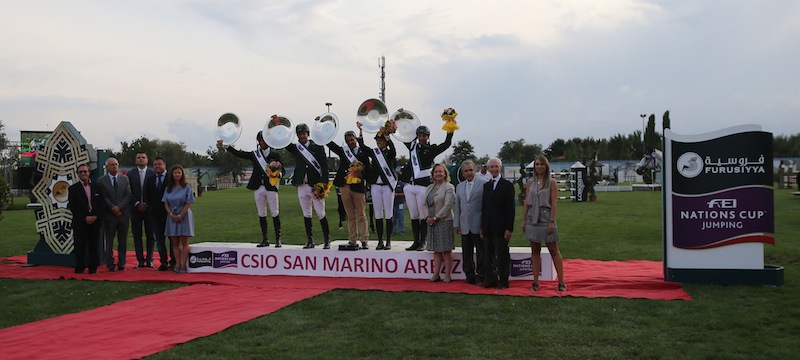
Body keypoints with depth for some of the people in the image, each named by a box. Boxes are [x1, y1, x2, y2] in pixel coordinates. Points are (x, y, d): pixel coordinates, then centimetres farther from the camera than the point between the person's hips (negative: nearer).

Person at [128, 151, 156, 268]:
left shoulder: (153, 173, 5)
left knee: (150, 235, 1)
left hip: (149, 209, -1)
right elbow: (129, 192, 3)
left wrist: (146, 204, -7)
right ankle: (140, 261, 6)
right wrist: (137, 204, -8)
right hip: (135, 209, 1)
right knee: (137, 236, 2)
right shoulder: (130, 174, 7)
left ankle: (149, 260, 7)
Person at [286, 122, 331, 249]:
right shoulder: (295, 148, 11)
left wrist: (324, 181, -11)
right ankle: (310, 241, 15)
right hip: (302, 185, 4)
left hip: (316, 185, -4)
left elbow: (324, 165, -2)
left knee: (321, 214, -2)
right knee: (306, 214, 8)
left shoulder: (317, 147, 2)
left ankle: (327, 240, 6)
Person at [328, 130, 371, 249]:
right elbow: (329, 142, 10)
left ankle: (364, 240, 1)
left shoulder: (363, 152, 7)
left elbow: (368, 169, 5)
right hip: (345, 186, 3)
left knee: (361, 215, -1)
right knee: (350, 216, 7)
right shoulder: (342, 151, 14)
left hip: (358, 186, -2)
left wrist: (361, 173, -15)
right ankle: (352, 240, 10)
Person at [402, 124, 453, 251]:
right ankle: (416, 241, 16)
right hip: (410, 186, 5)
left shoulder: (431, 149, 2)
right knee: (413, 215, 9)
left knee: (423, 215, 0)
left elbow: (447, 144, -6)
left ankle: (423, 242, 9)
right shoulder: (413, 146, 13)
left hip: (423, 186, -4)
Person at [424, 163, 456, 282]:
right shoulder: (429, 188, 15)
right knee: (436, 250, 9)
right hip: (431, 222, 6)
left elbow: (447, 206, -14)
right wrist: (427, 217, -3)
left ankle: (447, 275, 3)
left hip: (444, 221, -6)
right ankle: (436, 274, 13)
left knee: (446, 250, -2)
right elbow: (426, 204, 13)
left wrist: (436, 217, -15)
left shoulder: (449, 187, -6)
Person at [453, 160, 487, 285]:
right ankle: (470, 276, 21)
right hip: (465, 226, 5)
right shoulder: (459, 186, 14)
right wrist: (456, 224, 9)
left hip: (478, 226, -5)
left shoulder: (483, 184, -4)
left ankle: (480, 277, 11)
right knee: (466, 253, 11)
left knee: (480, 253, 2)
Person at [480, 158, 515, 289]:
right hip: (488, 228, 6)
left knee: (502, 255, 2)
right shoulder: (486, 185, 13)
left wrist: (509, 228, -13)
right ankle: (490, 279, 18)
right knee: (488, 255, 10)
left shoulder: (507, 185, -4)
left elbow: (510, 208, -8)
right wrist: (482, 227, 10)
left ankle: (503, 281, 9)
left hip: (501, 228, -5)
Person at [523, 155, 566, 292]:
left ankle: (561, 282, 4)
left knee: (554, 251, 0)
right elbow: (526, 203, 9)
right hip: (532, 219, 4)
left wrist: (551, 221, -13)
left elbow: (554, 203, -6)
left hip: (546, 218, -4)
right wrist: (524, 220, 5)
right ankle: (536, 282, 13)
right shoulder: (530, 183, 9)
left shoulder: (551, 183, -2)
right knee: (535, 251, 8)